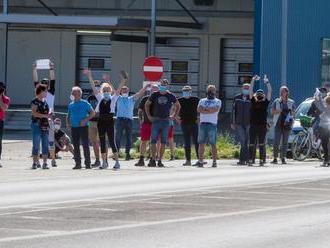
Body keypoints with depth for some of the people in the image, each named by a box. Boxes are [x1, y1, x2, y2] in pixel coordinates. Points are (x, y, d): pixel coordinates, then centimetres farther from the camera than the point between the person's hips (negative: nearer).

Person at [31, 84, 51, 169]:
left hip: (45, 125, 7)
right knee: (36, 145, -6)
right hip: (36, 124, -7)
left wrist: (49, 114, 5)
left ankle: (45, 163, 7)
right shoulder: (35, 101, -7)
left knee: (45, 145, 5)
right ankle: (35, 163, -3)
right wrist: (45, 115, -23)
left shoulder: (45, 101, 15)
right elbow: (34, 113, -18)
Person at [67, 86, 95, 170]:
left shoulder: (85, 103, 0)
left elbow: (92, 113, -3)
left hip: (83, 126, -5)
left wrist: (85, 120, -14)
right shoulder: (71, 105, 14)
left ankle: (87, 163, -5)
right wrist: (68, 122, 4)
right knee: (76, 145, 4)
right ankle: (78, 163, 9)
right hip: (74, 127, 5)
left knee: (85, 145, -7)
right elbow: (68, 116, 23)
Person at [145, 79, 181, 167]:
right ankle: (153, 159, -6)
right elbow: (147, 104, 15)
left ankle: (160, 160, 7)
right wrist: (149, 116, 7)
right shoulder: (155, 95, 3)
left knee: (163, 142, 2)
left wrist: (174, 116, 10)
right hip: (156, 120, 0)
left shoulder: (170, 96, 3)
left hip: (166, 121, 0)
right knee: (153, 141, -7)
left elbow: (178, 105, 18)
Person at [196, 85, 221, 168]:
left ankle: (214, 161, -3)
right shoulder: (202, 101, 20)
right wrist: (210, 110, -6)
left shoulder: (217, 101, 11)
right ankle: (200, 161, 2)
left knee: (213, 144, -5)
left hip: (212, 124, -3)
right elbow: (199, 109, 1)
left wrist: (205, 109, -4)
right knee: (201, 143, 0)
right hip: (202, 123, 3)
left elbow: (216, 109, -9)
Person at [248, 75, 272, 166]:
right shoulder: (253, 101, 10)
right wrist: (253, 80, 3)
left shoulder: (265, 102, 8)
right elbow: (250, 90, 7)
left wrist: (267, 82, 1)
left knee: (262, 144, 0)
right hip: (253, 125, 1)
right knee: (252, 144, 1)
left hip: (262, 126, -1)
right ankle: (250, 160, 1)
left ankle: (262, 160, 1)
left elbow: (270, 91, 3)